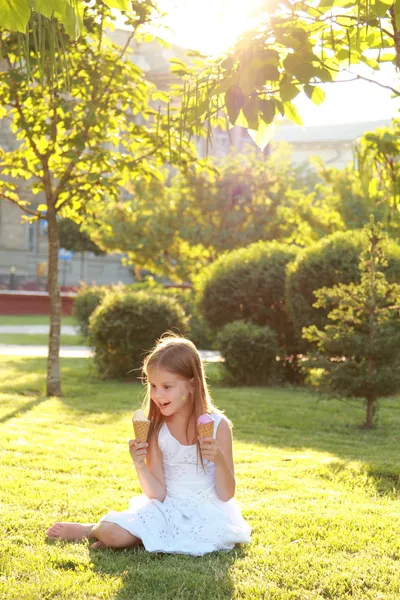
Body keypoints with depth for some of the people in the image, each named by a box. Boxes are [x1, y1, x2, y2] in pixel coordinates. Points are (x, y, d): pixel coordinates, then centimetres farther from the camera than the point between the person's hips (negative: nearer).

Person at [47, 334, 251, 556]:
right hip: (167, 509, 0)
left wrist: (219, 459, -24)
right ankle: (95, 530, 11)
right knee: (110, 532, -27)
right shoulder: (156, 429, -2)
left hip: (207, 512, 0)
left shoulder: (218, 425, -8)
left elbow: (225, 495, -6)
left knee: (217, 535, -35)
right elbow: (157, 495, -4)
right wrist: (140, 465, -21)